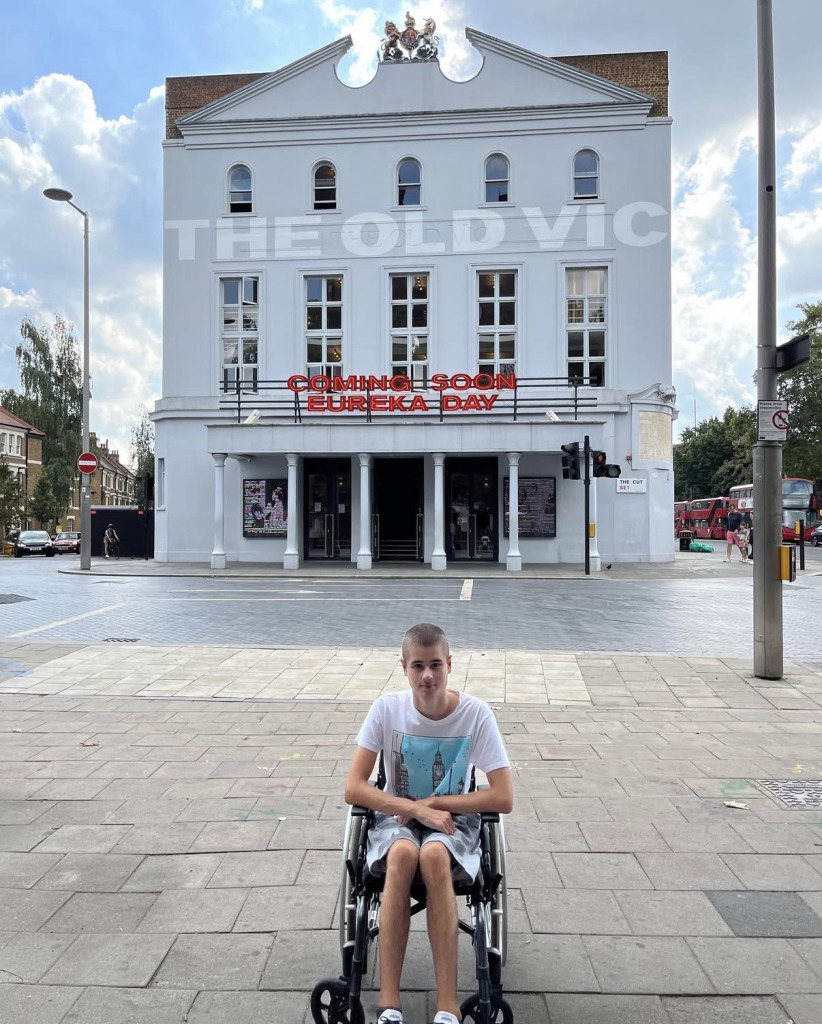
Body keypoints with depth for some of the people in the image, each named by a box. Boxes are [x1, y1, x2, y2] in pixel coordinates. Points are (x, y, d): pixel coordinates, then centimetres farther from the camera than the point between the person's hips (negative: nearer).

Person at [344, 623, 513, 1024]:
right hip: (397, 817, 1)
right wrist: (418, 811, -23)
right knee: (403, 853, -34)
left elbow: (503, 799, -16)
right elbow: (353, 788, -15)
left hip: (453, 821, 0)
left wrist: (433, 802, -17)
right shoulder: (387, 709, -14)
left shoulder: (476, 713, -16)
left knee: (434, 855, -35)